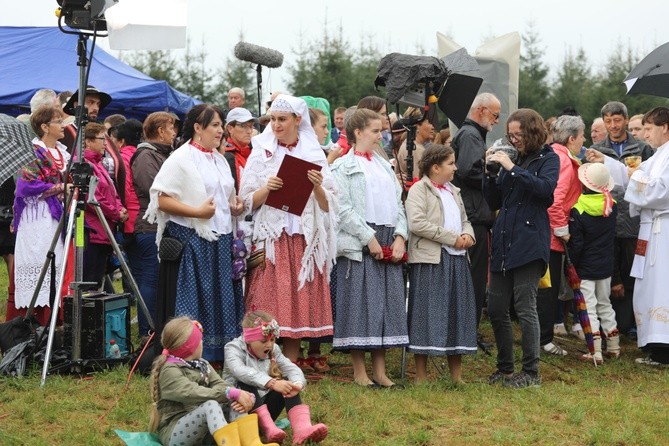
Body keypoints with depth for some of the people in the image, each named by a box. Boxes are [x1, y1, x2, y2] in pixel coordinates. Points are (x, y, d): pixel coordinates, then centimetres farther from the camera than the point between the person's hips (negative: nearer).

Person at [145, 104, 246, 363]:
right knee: (191, 303, -6)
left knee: (220, 301, 8)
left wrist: (235, 207, 7)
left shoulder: (219, 160, 17)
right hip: (190, 241, -8)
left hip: (219, 241, 8)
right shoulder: (180, 159, -7)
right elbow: (162, 200, -15)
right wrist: (197, 211, -22)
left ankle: (215, 357, 14)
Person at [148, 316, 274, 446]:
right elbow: (194, 394, -27)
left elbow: (219, 385, -1)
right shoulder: (170, 371, -12)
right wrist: (232, 393, -33)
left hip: (203, 430, 8)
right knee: (211, 404, -32)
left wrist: (236, 398, -24)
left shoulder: (202, 365, 16)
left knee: (236, 403, -9)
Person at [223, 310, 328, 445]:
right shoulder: (234, 349, -12)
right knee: (246, 385, -32)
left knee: (288, 384, -16)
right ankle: (269, 429, -42)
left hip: (265, 407, 5)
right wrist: (272, 383, -47)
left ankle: (302, 428, -38)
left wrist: (297, 384, -33)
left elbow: (291, 368, -7)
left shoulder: (273, 350, 6)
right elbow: (241, 371, -34)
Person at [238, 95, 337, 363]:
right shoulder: (261, 153, 6)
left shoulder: (314, 154, 9)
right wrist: (267, 189, -15)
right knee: (269, 308, -6)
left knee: (298, 304, 2)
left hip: (305, 238, 1)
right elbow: (247, 201, 3)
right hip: (271, 237, -1)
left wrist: (318, 187, -12)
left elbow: (327, 205, 7)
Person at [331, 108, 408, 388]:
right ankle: (360, 373, 1)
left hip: (389, 245, 6)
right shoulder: (343, 167, -1)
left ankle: (380, 371, 11)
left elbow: (398, 205, 16)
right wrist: (369, 238, -16)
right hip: (359, 246, -6)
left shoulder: (384, 166, 19)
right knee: (360, 305, -5)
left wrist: (400, 236, 0)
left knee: (386, 304, 5)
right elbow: (344, 209, -11)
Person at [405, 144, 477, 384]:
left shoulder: (453, 192, 20)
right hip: (430, 260, -7)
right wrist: (452, 238, -17)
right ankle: (421, 376, 0)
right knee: (428, 315, -6)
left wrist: (467, 234, 0)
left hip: (457, 259, 7)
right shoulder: (419, 190, -5)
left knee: (457, 312, 8)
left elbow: (464, 220, 25)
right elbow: (417, 223, -17)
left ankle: (457, 376, 14)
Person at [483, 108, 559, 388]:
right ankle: (505, 369, 19)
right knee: (496, 309, 7)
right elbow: (494, 202, 16)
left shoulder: (548, 159, 1)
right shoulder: (513, 160, 16)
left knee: (525, 308, -8)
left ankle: (531, 372, -2)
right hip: (503, 244, 7)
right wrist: (490, 173, 1)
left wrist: (512, 168, -19)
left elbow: (546, 188, -19)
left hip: (529, 243, -7)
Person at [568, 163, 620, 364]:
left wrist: (571, 265, -5)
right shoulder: (612, 206, -2)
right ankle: (613, 346, 24)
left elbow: (576, 244, -14)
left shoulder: (577, 211, -18)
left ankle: (595, 351, -10)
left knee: (588, 307, -4)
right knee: (605, 304, 19)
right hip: (606, 265, 6)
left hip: (585, 268, -6)